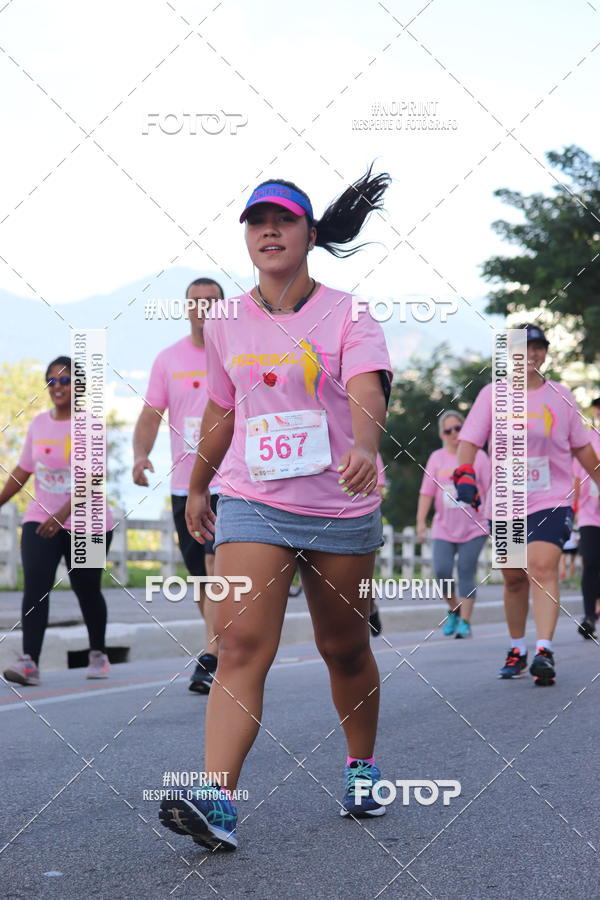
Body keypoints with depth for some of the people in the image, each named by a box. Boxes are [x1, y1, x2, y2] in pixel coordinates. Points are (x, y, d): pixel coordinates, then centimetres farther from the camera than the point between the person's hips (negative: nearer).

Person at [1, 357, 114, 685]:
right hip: (40, 519, 3)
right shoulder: (38, 423, 7)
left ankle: (98, 654, 30)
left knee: (87, 590, 8)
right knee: (35, 586, -14)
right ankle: (29, 661, -22)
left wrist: (63, 513, -32)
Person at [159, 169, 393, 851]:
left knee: (345, 649, 12)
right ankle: (216, 801, -25)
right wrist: (197, 486, 27)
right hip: (251, 505, 1)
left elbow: (367, 390, -23)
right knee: (241, 646, -15)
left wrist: (365, 446, -43)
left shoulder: (347, 315, -5)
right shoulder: (227, 325, 6)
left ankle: (361, 769, 35)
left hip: (341, 510, -1)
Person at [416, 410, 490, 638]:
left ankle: (465, 622, 2)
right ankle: (454, 611, 15)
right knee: (442, 571, -10)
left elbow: (490, 489, 3)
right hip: (443, 529, 2)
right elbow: (427, 492, 4)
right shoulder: (437, 458, 7)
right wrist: (421, 521, -5)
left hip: (473, 528, -2)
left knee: (466, 573, -5)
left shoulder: (478, 456, 2)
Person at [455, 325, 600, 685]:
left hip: (552, 499, -2)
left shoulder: (561, 395, 5)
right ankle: (517, 649, 26)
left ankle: (544, 651, -26)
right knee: (514, 578, 10)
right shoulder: (492, 394, 3)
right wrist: (465, 473, -19)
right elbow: (469, 439, -3)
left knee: (543, 567, -20)